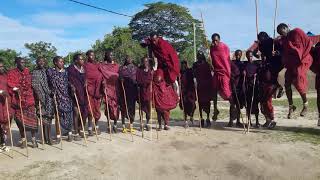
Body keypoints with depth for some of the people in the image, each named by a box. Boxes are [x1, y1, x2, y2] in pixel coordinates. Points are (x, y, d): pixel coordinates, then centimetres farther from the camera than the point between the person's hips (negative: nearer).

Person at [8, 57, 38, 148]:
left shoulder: (27, 71, 11)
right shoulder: (11, 73, 3)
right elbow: (9, 84, -4)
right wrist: (15, 89, -22)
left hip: (29, 99, 2)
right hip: (18, 100, -1)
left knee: (32, 119, -3)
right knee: (20, 120, 5)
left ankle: (33, 138, 8)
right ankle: (23, 139, 19)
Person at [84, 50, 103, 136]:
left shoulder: (98, 65, 13)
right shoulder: (85, 66, 2)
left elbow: (101, 76, 13)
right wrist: (85, 83, -19)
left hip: (98, 89, 3)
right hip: (89, 89, -3)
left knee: (97, 108, 6)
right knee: (90, 108, -3)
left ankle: (97, 127, 20)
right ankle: (90, 128, 6)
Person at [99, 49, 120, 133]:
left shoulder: (116, 65, 12)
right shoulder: (102, 66, 4)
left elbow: (119, 76, 12)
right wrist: (104, 86, -15)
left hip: (116, 88, 2)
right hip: (108, 88, -2)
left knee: (116, 106, 0)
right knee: (108, 106, -1)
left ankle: (115, 125, 10)